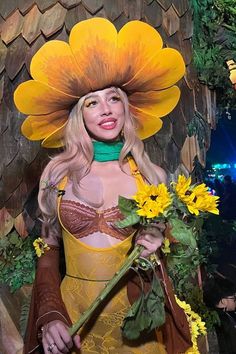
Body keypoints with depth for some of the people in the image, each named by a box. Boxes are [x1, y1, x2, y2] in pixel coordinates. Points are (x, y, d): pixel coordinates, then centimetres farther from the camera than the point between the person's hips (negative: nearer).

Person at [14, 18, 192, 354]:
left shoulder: (151, 175, -6)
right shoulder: (57, 173, -6)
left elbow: (166, 244, 8)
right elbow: (48, 250, 1)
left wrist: (153, 247, -14)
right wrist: (50, 314, -11)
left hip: (135, 311, 0)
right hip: (71, 311, 0)